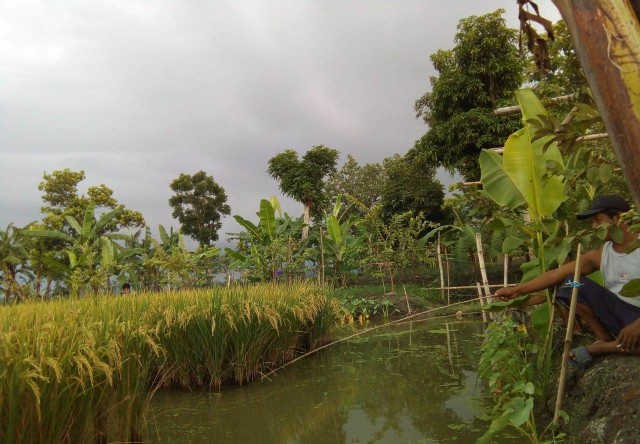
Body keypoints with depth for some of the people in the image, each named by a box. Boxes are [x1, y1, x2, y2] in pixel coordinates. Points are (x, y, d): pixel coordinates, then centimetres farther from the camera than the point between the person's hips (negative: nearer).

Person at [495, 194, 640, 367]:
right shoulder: (599, 255, 3)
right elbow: (555, 274, 0)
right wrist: (517, 290, -6)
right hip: (617, 313, 5)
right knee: (573, 283, -9)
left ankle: (598, 348, -12)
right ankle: (604, 339, -5)